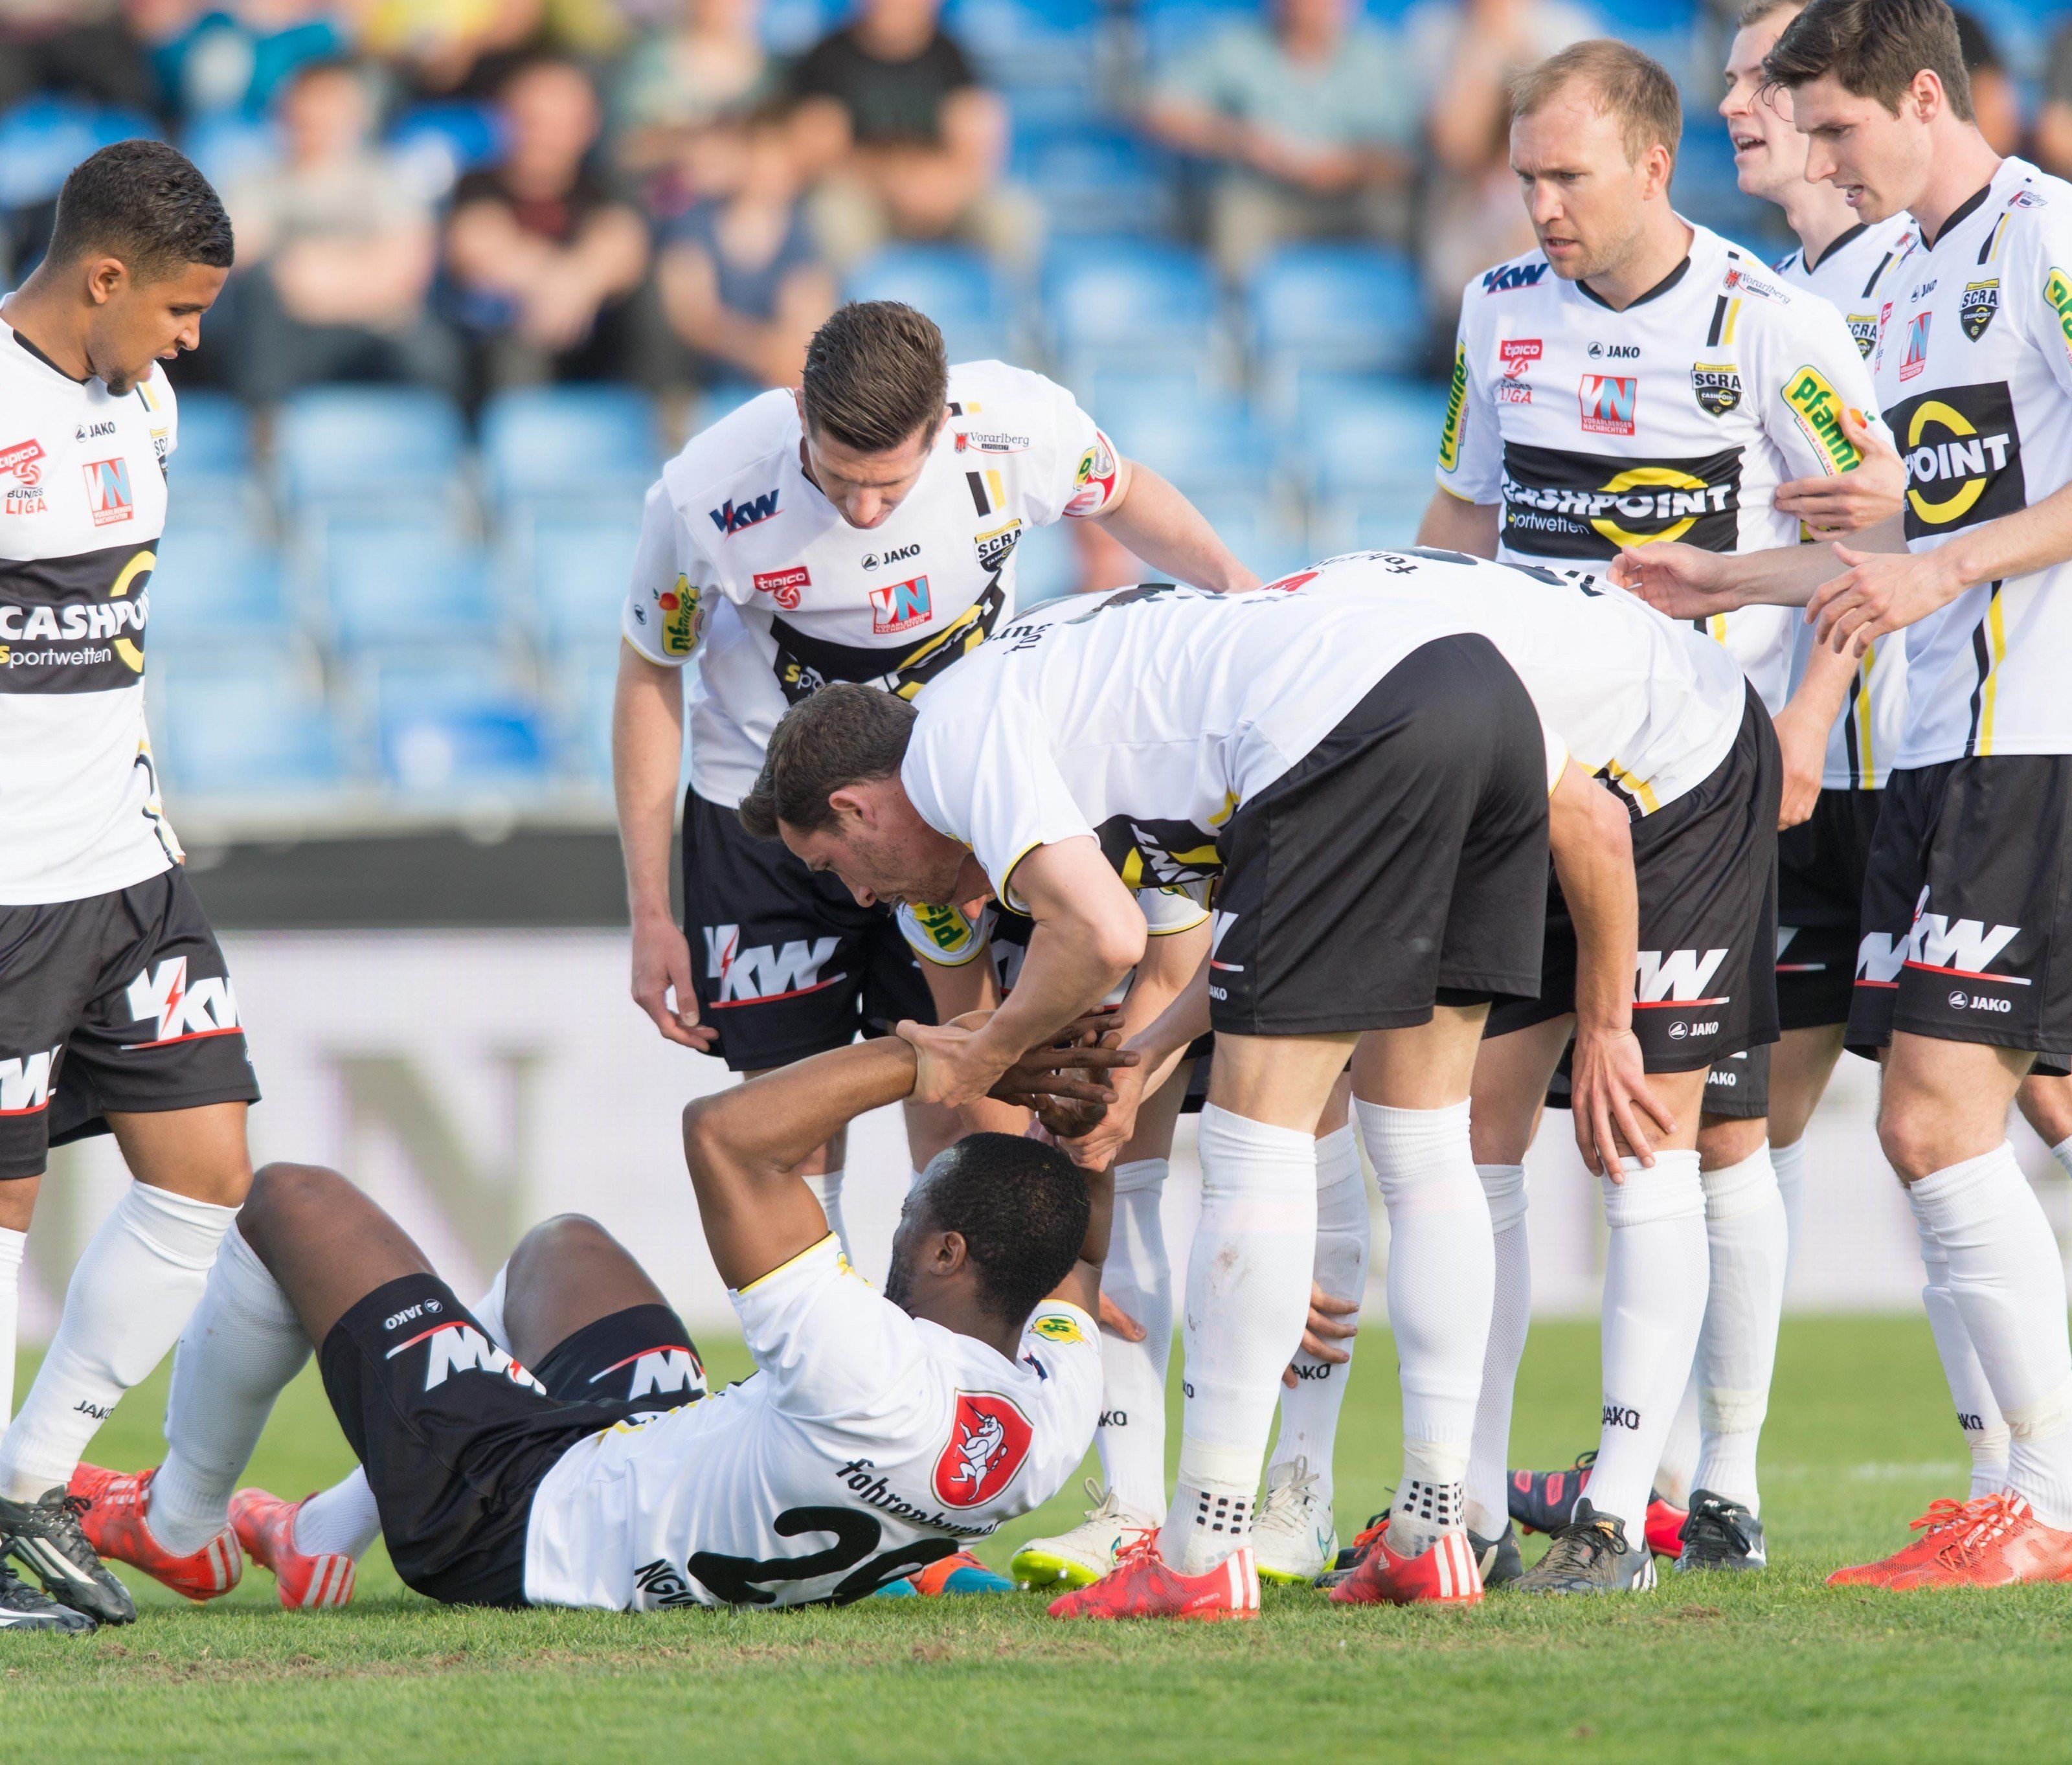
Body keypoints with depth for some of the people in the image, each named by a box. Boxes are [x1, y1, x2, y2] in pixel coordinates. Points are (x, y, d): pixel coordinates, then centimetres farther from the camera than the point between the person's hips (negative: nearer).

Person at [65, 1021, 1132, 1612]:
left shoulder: (881, 1388, -42)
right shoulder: (1055, 1413, -18)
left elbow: (722, 1135, -39)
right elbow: (1075, 1249, 6)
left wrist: (938, 1060, -33)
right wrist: (1079, 1116, -11)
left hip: (508, 1524, -8)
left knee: (295, 1204, 6)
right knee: (561, 1248, 34)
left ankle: (175, 1522, 32)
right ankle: (324, 1541, 41)